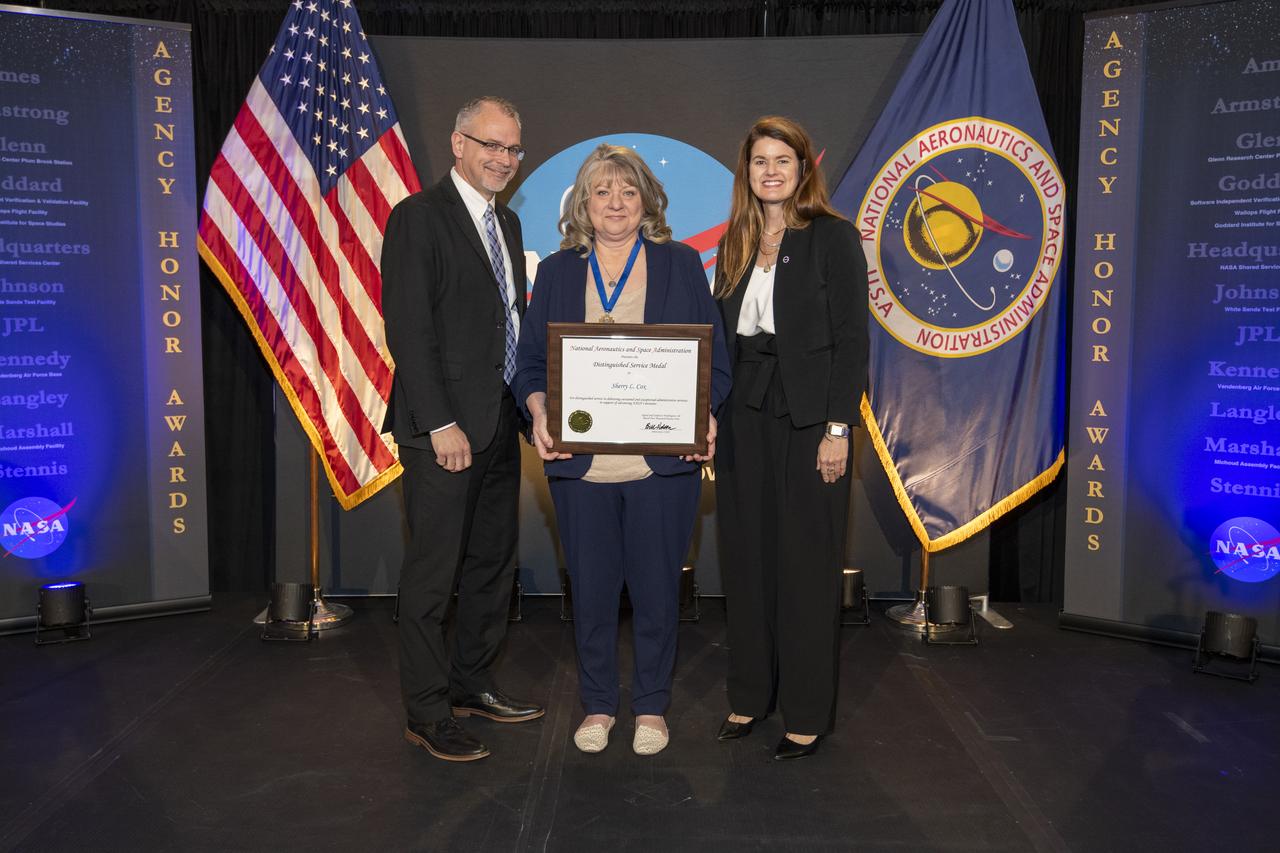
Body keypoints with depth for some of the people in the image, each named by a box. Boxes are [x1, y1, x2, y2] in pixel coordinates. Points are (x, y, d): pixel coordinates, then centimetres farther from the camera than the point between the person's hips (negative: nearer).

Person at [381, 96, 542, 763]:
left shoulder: (507, 223, 17)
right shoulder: (419, 217, -8)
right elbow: (408, 329, -15)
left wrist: (528, 401, 9)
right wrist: (441, 424, -19)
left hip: (499, 422, 8)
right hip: (445, 427, -8)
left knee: (492, 561, 15)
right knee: (433, 574, 0)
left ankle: (472, 684, 30)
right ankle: (427, 714, 12)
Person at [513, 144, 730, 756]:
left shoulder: (680, 265, 5)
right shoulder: (556, 272, 9)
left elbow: (714, 355, 5)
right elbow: (531, 360, 8)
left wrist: (706, 415, -13)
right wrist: (539, 413, -11)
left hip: (663, 460, -1)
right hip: (580, 461, 2)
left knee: (656, 586, 6)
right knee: (591, 586, 9)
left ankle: (651, 706, 26)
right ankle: (597, 705, 28)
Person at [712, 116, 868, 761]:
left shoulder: (832, 237, -4)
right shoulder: (735, 244, 12)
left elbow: (851, 340, -9)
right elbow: (722, 335, 13)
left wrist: (837, 428, -15)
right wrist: (714, 417, 6)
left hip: (807, 418, -5)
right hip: (743, 417, 5)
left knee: (807, 564, 2)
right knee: (746, 557, 10)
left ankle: (807, 713, 15)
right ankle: (750, 695, 25)